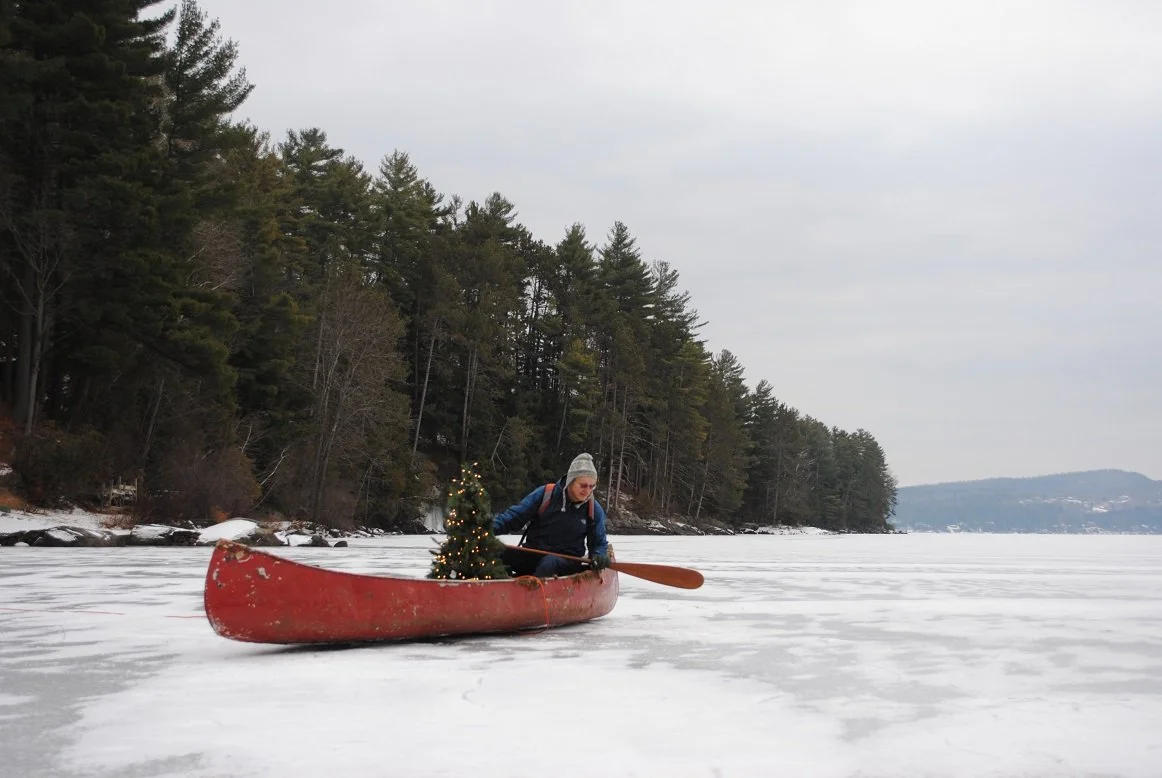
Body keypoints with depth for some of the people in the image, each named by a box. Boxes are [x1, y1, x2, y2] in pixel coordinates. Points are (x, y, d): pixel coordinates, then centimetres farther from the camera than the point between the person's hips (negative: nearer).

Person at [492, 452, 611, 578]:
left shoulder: (594, 510, 3)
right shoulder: (546, 494, -2)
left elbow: (599, 543, 13)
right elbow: (515, 516, 0)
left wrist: (599, 556, -11)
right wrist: (491, 527, -17)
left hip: (565, 561, -2)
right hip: (532, 554, 2)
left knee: (549, 563, -40)